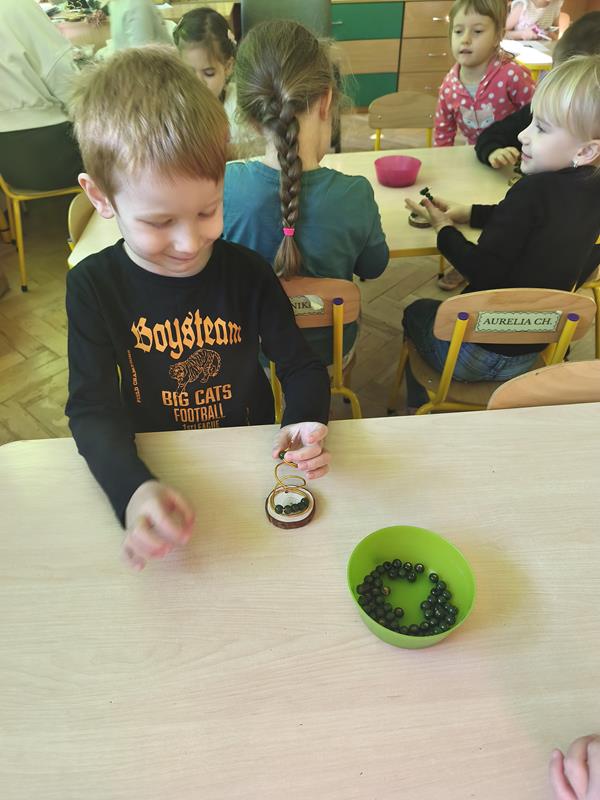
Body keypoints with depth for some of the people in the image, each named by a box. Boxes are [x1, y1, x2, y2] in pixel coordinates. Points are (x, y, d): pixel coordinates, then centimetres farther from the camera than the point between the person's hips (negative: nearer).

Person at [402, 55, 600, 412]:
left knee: (417, 313, 23)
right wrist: (466, 212, 9)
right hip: (533, 352, 8)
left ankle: (423, 411, 37)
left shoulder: (534, 191, -26)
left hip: (482, 353, -7)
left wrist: (445, 229, -10)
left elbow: (483, 272, -26)